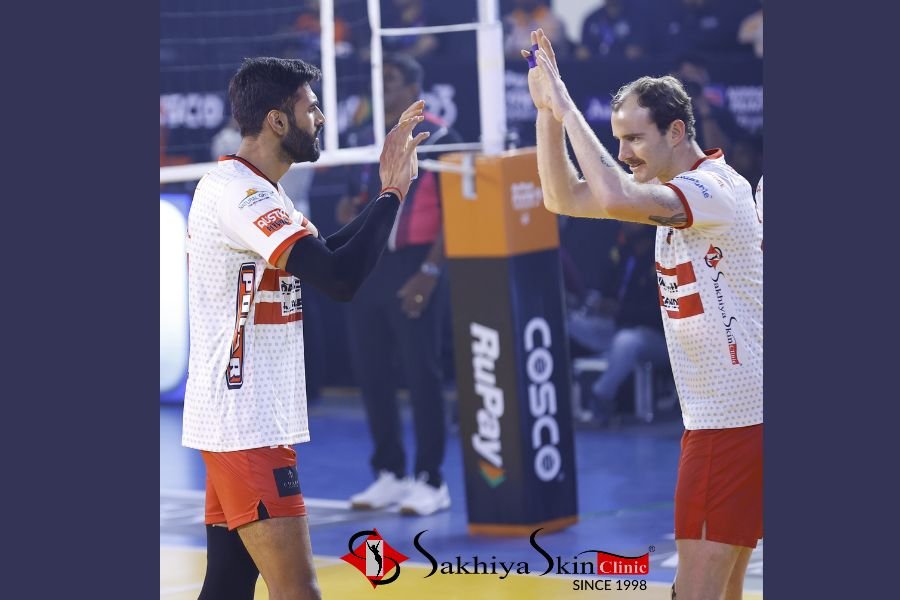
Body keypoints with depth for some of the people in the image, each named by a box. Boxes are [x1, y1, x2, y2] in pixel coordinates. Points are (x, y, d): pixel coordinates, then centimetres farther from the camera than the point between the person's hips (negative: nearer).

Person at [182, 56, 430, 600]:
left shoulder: (257, 191, 15)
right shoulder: (237, 193, -17)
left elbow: (323, 258, 29)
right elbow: (340, 278, -26)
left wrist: (388, 188, 19)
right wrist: (395, 191, -16)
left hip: (245, 420, 10)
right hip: (246, 426, -10)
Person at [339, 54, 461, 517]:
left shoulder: (437, 137, -6)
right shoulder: (363, 140, 13)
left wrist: (429, 272, -16)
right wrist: (349, 210, -3)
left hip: (413, 267, -7)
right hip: (367, 266, 7)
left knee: (421, 374, -4)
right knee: (370, 373, 7)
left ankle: (430, 480, 1)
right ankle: (389, 474, 16)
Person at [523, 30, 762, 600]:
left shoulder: (716, 187, -15)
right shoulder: (673, 190, 14)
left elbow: (613, 198, -32)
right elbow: (565, 198, 15)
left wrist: (568, 107, -22)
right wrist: (547, 109, 5)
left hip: (736, 419, -10)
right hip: (717, 418, 10)